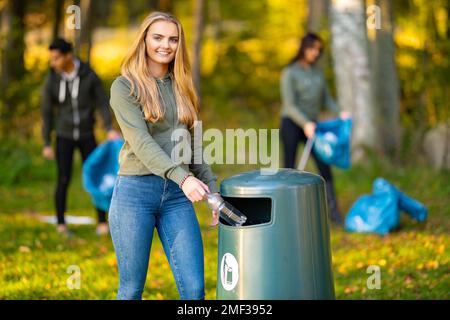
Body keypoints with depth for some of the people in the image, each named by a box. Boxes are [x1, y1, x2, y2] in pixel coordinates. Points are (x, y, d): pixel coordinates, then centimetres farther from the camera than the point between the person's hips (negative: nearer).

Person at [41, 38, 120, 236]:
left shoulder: (89, 75, -12)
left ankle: (102, 222, 10)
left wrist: (110, 130, -20)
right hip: (64, 137, 0)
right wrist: (47, 144, -4)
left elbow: (102, 103, -6)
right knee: (63, 181, -3)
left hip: (86, 136, 1)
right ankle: (61, 225, 13)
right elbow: (47, 113, -4)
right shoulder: (51, 81, -12)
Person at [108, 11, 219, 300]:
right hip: (135, 192, -4)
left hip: (178, 195, 4)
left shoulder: (181, 87, 15)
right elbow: (140, 141, -15)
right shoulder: (125, 87, -2)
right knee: (132, 289, 3)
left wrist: (212, 190, 10)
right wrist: (182, 177, -28)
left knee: (194, 289, -4)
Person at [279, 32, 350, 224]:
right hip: (291, 123, -5)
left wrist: (340, 112, -8)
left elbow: (326, 99, 10)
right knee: (290, 168, -2)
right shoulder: (289, 73, -8)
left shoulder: (317, 72, 10)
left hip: (310, 125, 5)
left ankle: (333, 211, 4)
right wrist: (305, 123, -25)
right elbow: (289, 104, -13)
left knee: (324, 166, -1)